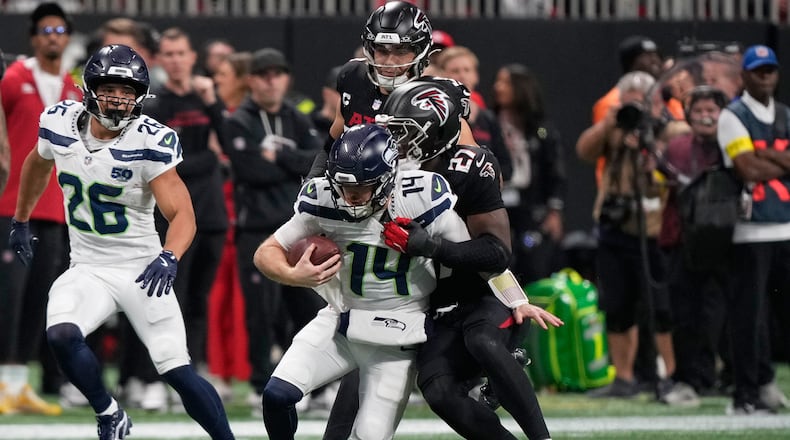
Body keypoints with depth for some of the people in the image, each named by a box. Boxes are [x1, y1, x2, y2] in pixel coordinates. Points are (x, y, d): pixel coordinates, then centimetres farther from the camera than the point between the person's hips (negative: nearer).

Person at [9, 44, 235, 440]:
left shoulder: (151, 142, -18)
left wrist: (168, 258, -42)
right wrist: (20, 222, 28)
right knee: (61, 336, -25)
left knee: (178, 372, -8)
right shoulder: (61, 124, -5)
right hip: (87, 269, 3)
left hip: (142, 269, -3)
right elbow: (38, 164, 19)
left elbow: (182, 215, -23)